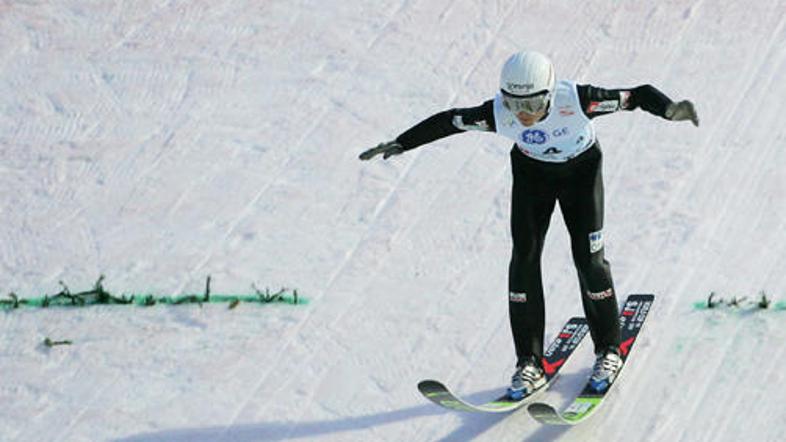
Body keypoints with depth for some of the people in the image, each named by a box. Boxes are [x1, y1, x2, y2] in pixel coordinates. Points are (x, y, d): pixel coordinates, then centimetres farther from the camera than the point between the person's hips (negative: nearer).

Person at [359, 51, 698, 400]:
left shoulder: (576, 100, -37)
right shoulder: (500, 113, -30)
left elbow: (636, 96, -37)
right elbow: (446, 123, -17)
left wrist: (670, 110, -56)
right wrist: (400, 144, -15)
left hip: (581, 171, -2)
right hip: (532, 172, 2)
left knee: (588, 258, -8)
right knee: (524, 258, -7)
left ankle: (608, 350, 13)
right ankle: (529, 363, 1)